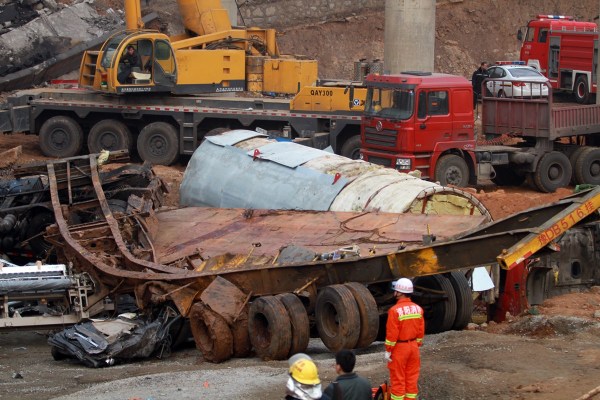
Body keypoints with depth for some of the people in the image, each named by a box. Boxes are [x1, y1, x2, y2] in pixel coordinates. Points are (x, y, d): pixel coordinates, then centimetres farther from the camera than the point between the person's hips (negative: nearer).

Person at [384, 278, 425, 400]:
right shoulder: (418, 309, 1)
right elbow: (421, 330, 5)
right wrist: (417, 346, 16)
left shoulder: (395, 310, -19)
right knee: (412, 377, 12)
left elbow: (392, 333, -18)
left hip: (399, 348, -6)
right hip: (413, 346, 6)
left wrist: (388, 350, -10)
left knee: (398, 379, 3)